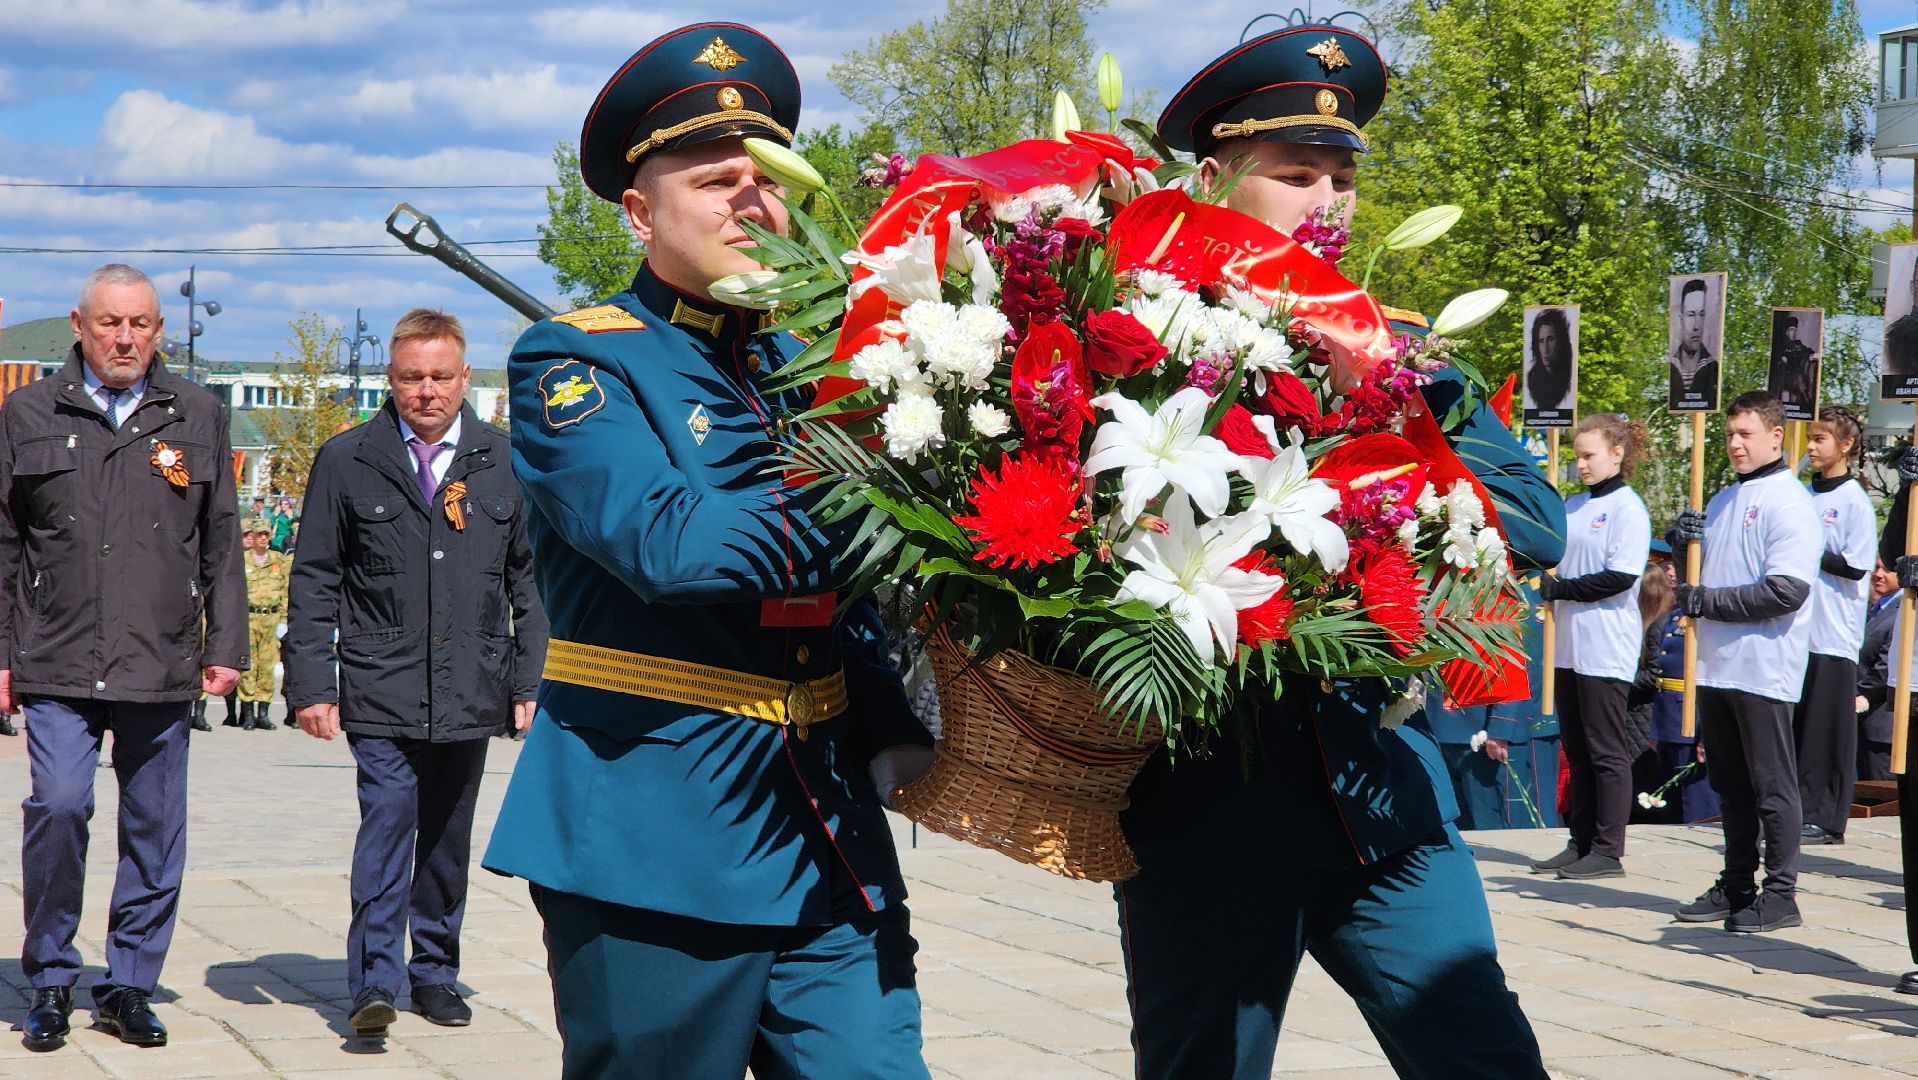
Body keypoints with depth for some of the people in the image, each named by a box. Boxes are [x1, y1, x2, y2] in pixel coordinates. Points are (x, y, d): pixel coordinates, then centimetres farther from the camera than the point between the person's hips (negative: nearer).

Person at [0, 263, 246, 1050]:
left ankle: (129, 986, 18)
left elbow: (222, 545, 13)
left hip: (162, 663, 2)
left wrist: (226, 647, 6)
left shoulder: (198, 418, 11)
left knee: (154, 829, 4)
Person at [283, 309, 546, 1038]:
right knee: (385, 823, -13)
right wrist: (311, 684, -2)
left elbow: (530, 581, 12)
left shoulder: (505, 463, 7)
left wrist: (528, 682, 8)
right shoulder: (346, 463, 4)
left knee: (448, 841, 10)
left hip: (470, 695, 2)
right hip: (380, 694, -2)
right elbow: (314, 583, 5)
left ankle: (434, 972, 22)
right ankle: (374, 981, -11)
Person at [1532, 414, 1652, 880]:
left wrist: (1559, 589, -12)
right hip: (1571, 644, 8)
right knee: (1576, 749, 11)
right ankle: (1581, 844, 18)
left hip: (1607, 647, -8)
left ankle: (1608, 851, 1)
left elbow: (1620, 577, -16)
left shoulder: (1628, 508, -8)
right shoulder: (1572, 506, 13)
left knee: (1607, 752, -3)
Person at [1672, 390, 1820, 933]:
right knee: (1731, 786, 14)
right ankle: (1736, 886, 22)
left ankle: (1780, 893, 5)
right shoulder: (1722, 502, 16)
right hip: (1715, 665, 8)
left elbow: (1786, 592, -18)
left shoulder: (1790, 503, -9)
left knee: (1772, 786, -1)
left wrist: (1707, 601, -14)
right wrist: (1687, 543, 0)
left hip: (1763, 669, -8)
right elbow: (1699, 576, 21)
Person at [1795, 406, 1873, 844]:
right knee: (1794, 725, 8)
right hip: (1795, 629, 7)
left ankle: (1827, 819, 3)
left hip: (1834, 633, -7)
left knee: (1829, 730, -2)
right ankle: (1799, 808, 15)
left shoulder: (1855, 501, -7)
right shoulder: (1802, 497, 13)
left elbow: (1855, 567, -14)